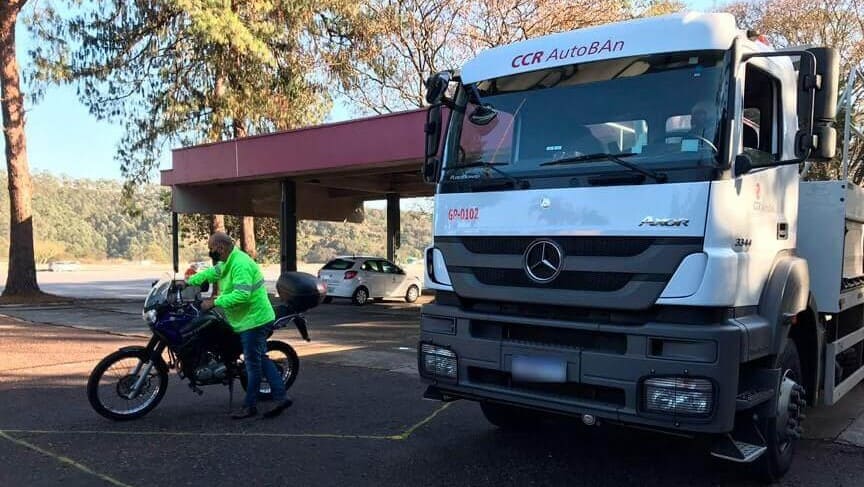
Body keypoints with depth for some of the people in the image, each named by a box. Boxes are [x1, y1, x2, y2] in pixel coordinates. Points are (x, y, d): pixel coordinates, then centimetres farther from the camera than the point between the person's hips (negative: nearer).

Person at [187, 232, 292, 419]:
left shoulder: (240, 265, -22)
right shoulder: (227, 262, 11)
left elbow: (241, 295, -29)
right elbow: (211, 273, 24)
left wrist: (214, 302, -24)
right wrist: (188, 281, 18)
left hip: (253, 319, -11)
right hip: (254, 318, 11)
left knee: (253, 363, 0)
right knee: (261, 359, 13)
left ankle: (250, 406, 11)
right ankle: (281, 396, 14)